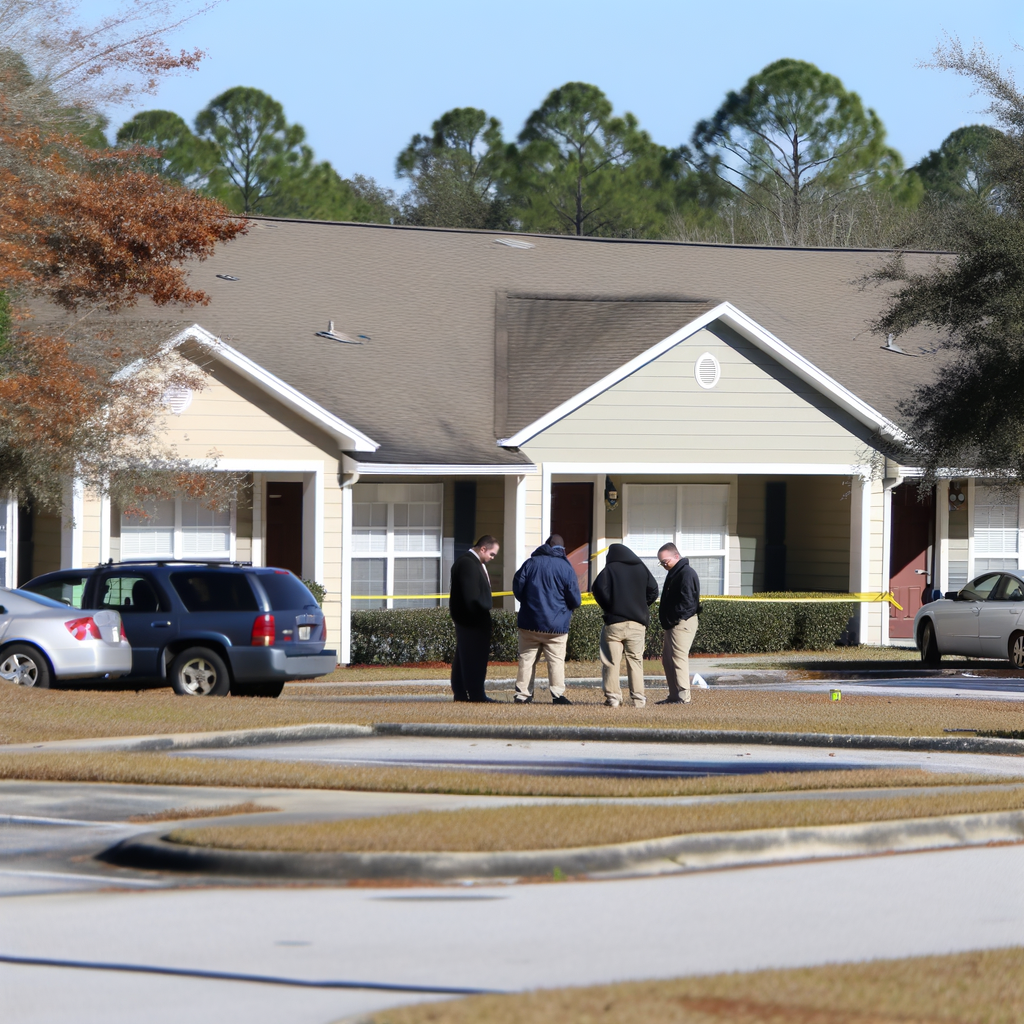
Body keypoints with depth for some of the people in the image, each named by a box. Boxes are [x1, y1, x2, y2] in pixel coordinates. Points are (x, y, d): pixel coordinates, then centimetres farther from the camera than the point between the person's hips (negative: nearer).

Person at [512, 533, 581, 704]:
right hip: (556, 624, -2)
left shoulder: (530, 563, 2)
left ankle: (522, 694, 5)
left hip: (529, 623, 2)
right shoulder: (566, 568, -4)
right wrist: (568, 608, 21)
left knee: (526, 658, 7)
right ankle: (557, 694, -7)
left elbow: (517, 589, 5)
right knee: (556, 660, 1)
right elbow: (575, 600, -3)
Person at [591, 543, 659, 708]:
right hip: (637, 623, 3)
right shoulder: (641, 569, 11)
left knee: (611, 662, 2)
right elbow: (653, 590, 6)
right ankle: (638, 697, 2)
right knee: (635, 660, 7)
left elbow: (598, 589, -13)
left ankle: (612, 696, -3)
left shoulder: (610, 569, 0)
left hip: (614, 622, -3)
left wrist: (608, 607, 0)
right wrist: (642, 607, 13)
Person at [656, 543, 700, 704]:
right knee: (667, 659, 13)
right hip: (673, 624, 11)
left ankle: (683, 696, -13)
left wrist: (673, 618, -19)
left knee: (678, 657, -13)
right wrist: (664, 614, 12)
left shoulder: (686, 573, -14)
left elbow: (687, 600, -21)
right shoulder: (673, 573, 19)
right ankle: (674, 695, 18)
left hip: (682, 623, -11)